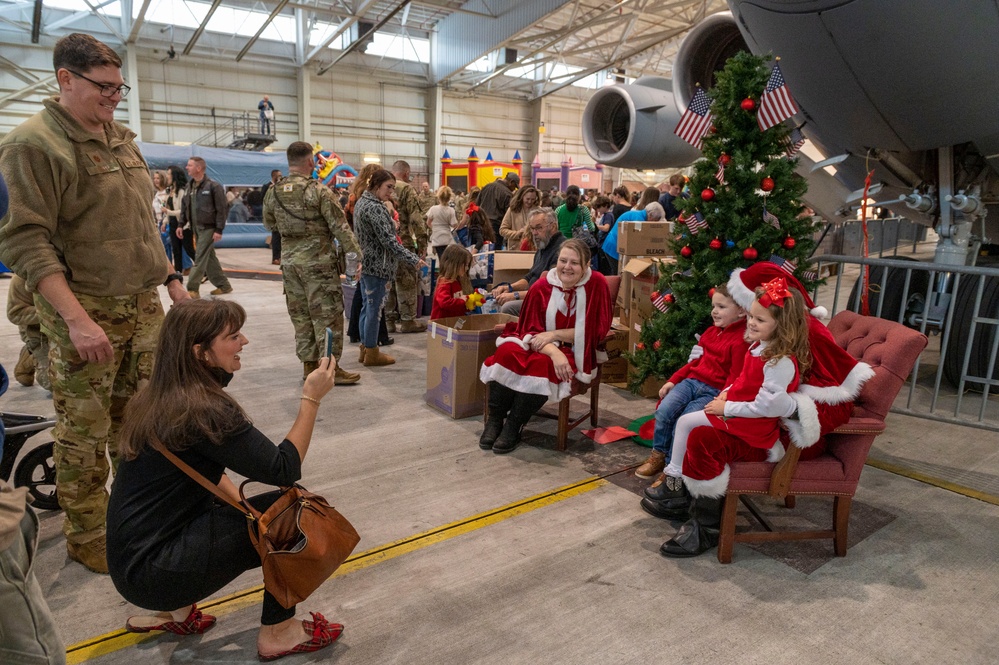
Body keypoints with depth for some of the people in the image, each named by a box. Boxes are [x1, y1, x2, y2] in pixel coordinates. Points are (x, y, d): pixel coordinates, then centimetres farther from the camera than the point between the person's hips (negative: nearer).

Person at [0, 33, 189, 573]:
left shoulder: (122, 140, 13)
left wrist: (170, 279, 15)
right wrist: (76, 318, -23)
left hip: (143, 306, 7)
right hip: (86, 314, -7)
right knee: (83, 432, 4)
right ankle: (86, 537, 22)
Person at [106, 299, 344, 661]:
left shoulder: (163, 396, 4)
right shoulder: (202, 409, -24)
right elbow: (284, 471, -19)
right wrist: (311, 399, -13)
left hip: (135, 553, 9)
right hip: (151, 570, -9)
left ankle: (174, 609, 20)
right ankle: (279, 632, 6)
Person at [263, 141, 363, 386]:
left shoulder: (273, 192, 5)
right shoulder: (319, 191, -12)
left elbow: (269, 225, 18)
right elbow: (340, 227, -14)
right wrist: (357, 255, -9)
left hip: (289, 261, 6)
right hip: (319, 261, -6)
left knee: (300, 315, 13)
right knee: (327, 315, 1)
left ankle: (309, 364, 20)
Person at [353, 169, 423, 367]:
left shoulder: (361, 202, 12)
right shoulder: (375, 208, -18)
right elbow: (388, 240, -22)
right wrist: (413, 259, -20)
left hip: (364, 262, 10)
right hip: (376, 265, -10)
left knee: (367, 306, 15)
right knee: (374, 308, -2)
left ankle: (365, 348, 23)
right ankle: (372, 353, 7)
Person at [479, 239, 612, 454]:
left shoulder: (596, 285, -10)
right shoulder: (541, 287, -7)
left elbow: (597, 330, -10)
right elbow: (531, 330, -7)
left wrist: (554, 334, -17)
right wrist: (553, 352, -27)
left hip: (573, 352, -2)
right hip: (539, 345, 2)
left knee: (542, 364, -33)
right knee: (507, 352, -28)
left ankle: (514, 426, -14)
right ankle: (495, 420, -12)